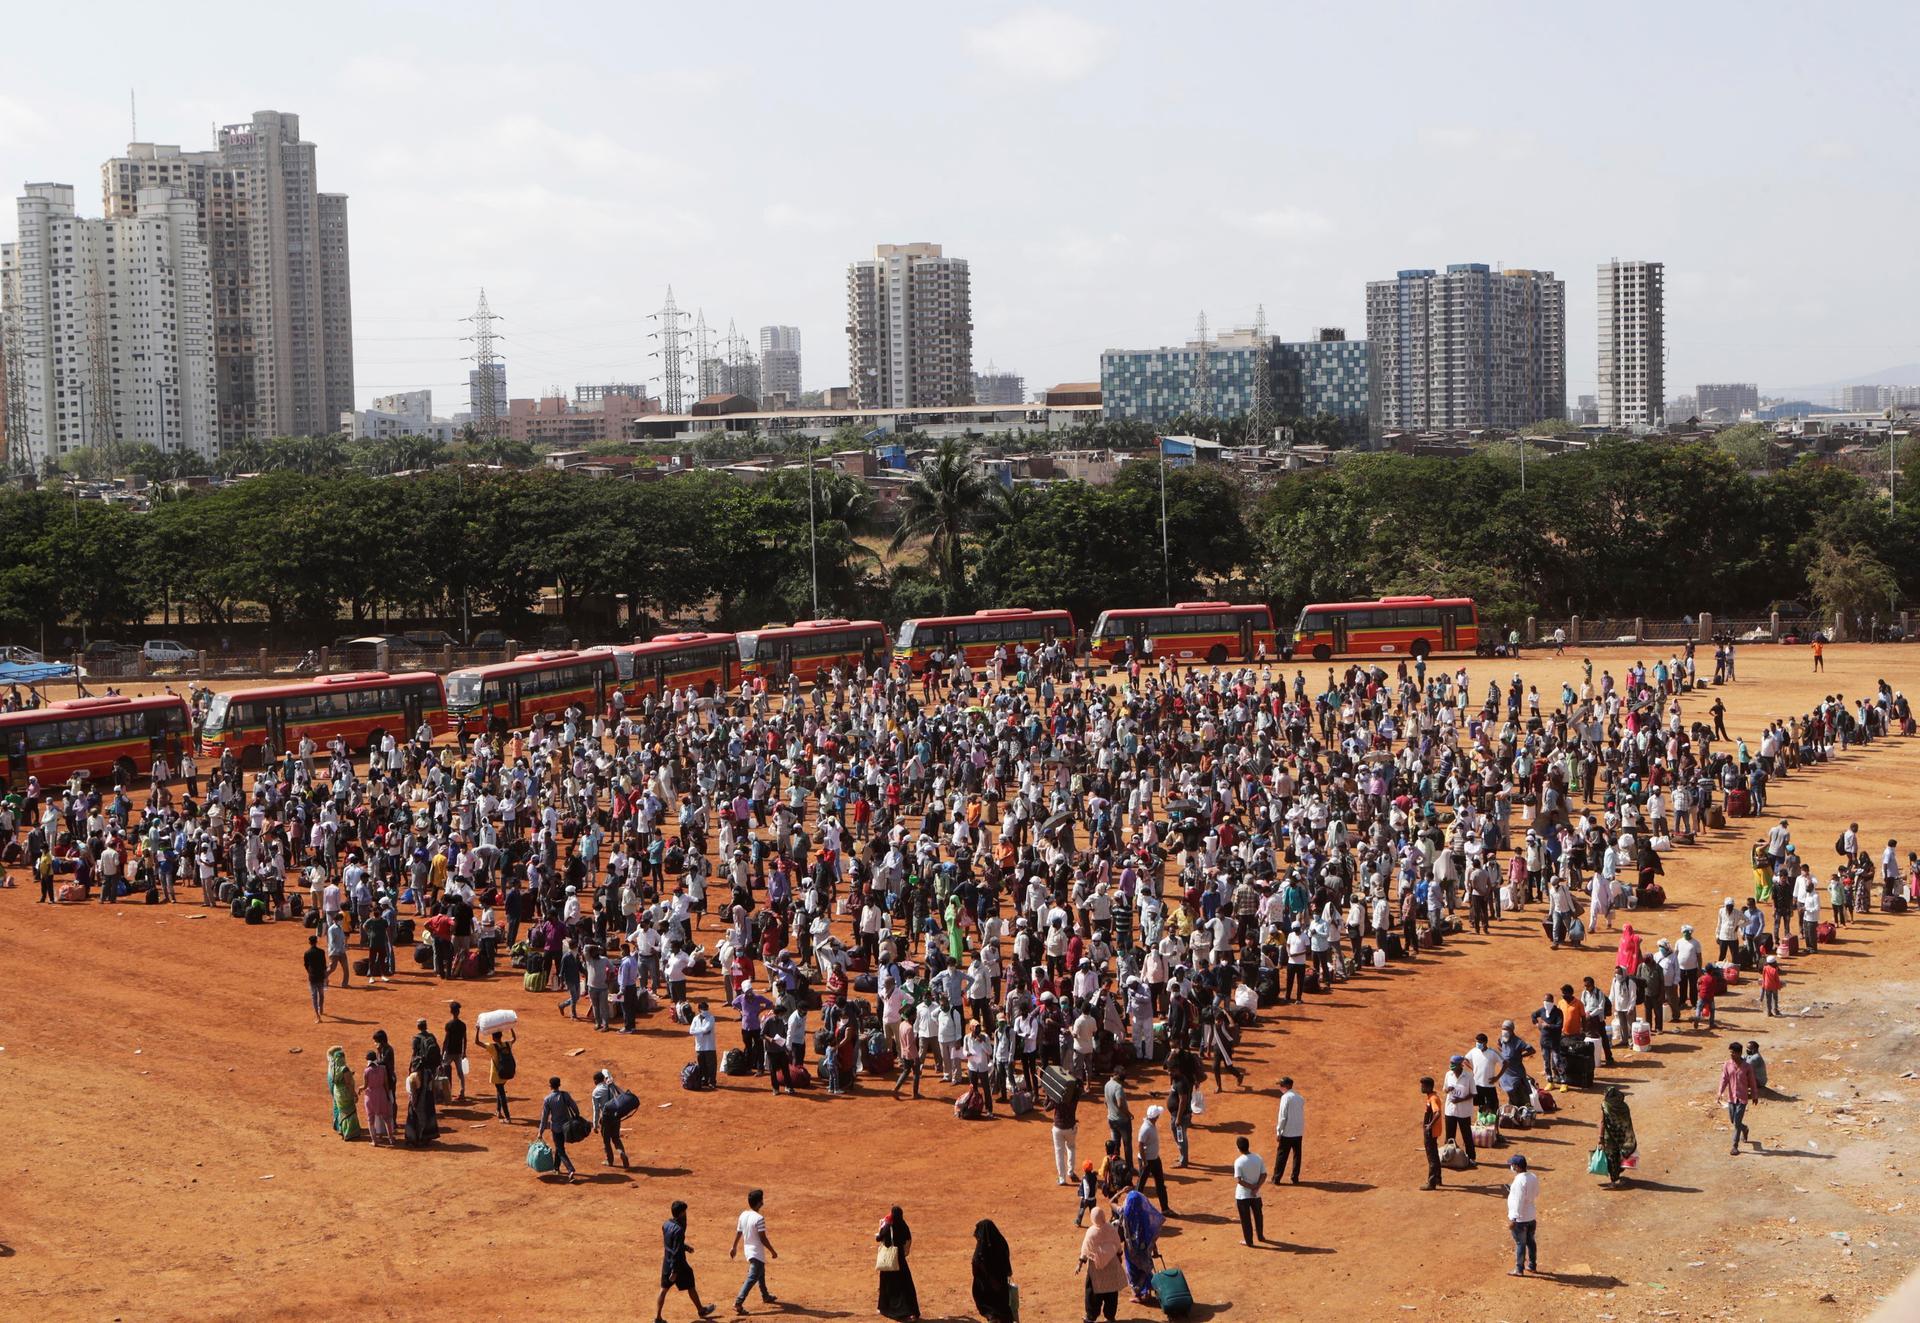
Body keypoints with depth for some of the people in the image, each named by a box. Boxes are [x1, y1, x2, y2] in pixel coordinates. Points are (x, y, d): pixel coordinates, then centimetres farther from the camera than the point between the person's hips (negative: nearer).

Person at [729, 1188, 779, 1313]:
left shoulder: (743, 1215, 0)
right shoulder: (759, 1218, -23)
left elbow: (738, 1233, 9)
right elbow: (763, 1238, -21)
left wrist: (734, 1247, 22)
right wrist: (772, 1251, -11)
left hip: (748, 1250, 9)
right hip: (757, 1252, -9)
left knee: (760, 1273, 27)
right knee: (752, 1278, -8)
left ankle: (766, 1297, 43)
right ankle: (738, 1303, -16)